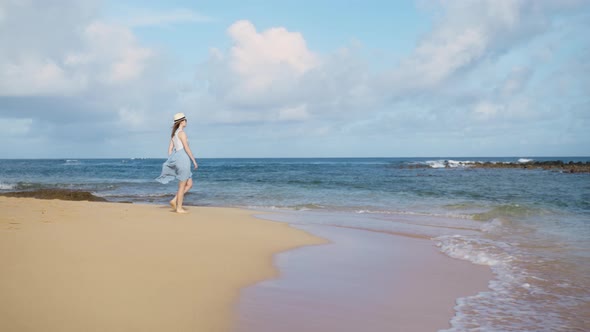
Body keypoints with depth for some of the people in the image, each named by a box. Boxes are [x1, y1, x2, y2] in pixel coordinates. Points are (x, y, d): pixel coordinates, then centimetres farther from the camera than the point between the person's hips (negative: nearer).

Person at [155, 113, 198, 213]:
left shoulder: (173, 133, 17)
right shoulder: (182, 132, -10)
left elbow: (170, 149, 16)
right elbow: (187, 148, -15)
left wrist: (170, 163, 18)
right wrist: (194, 161, -10)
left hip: (177, 160, 9)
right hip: (183, 159, -9)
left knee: (189, 184, 14)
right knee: (182, 186, 0)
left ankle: (174, 201, 8)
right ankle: (179, 208, 6)